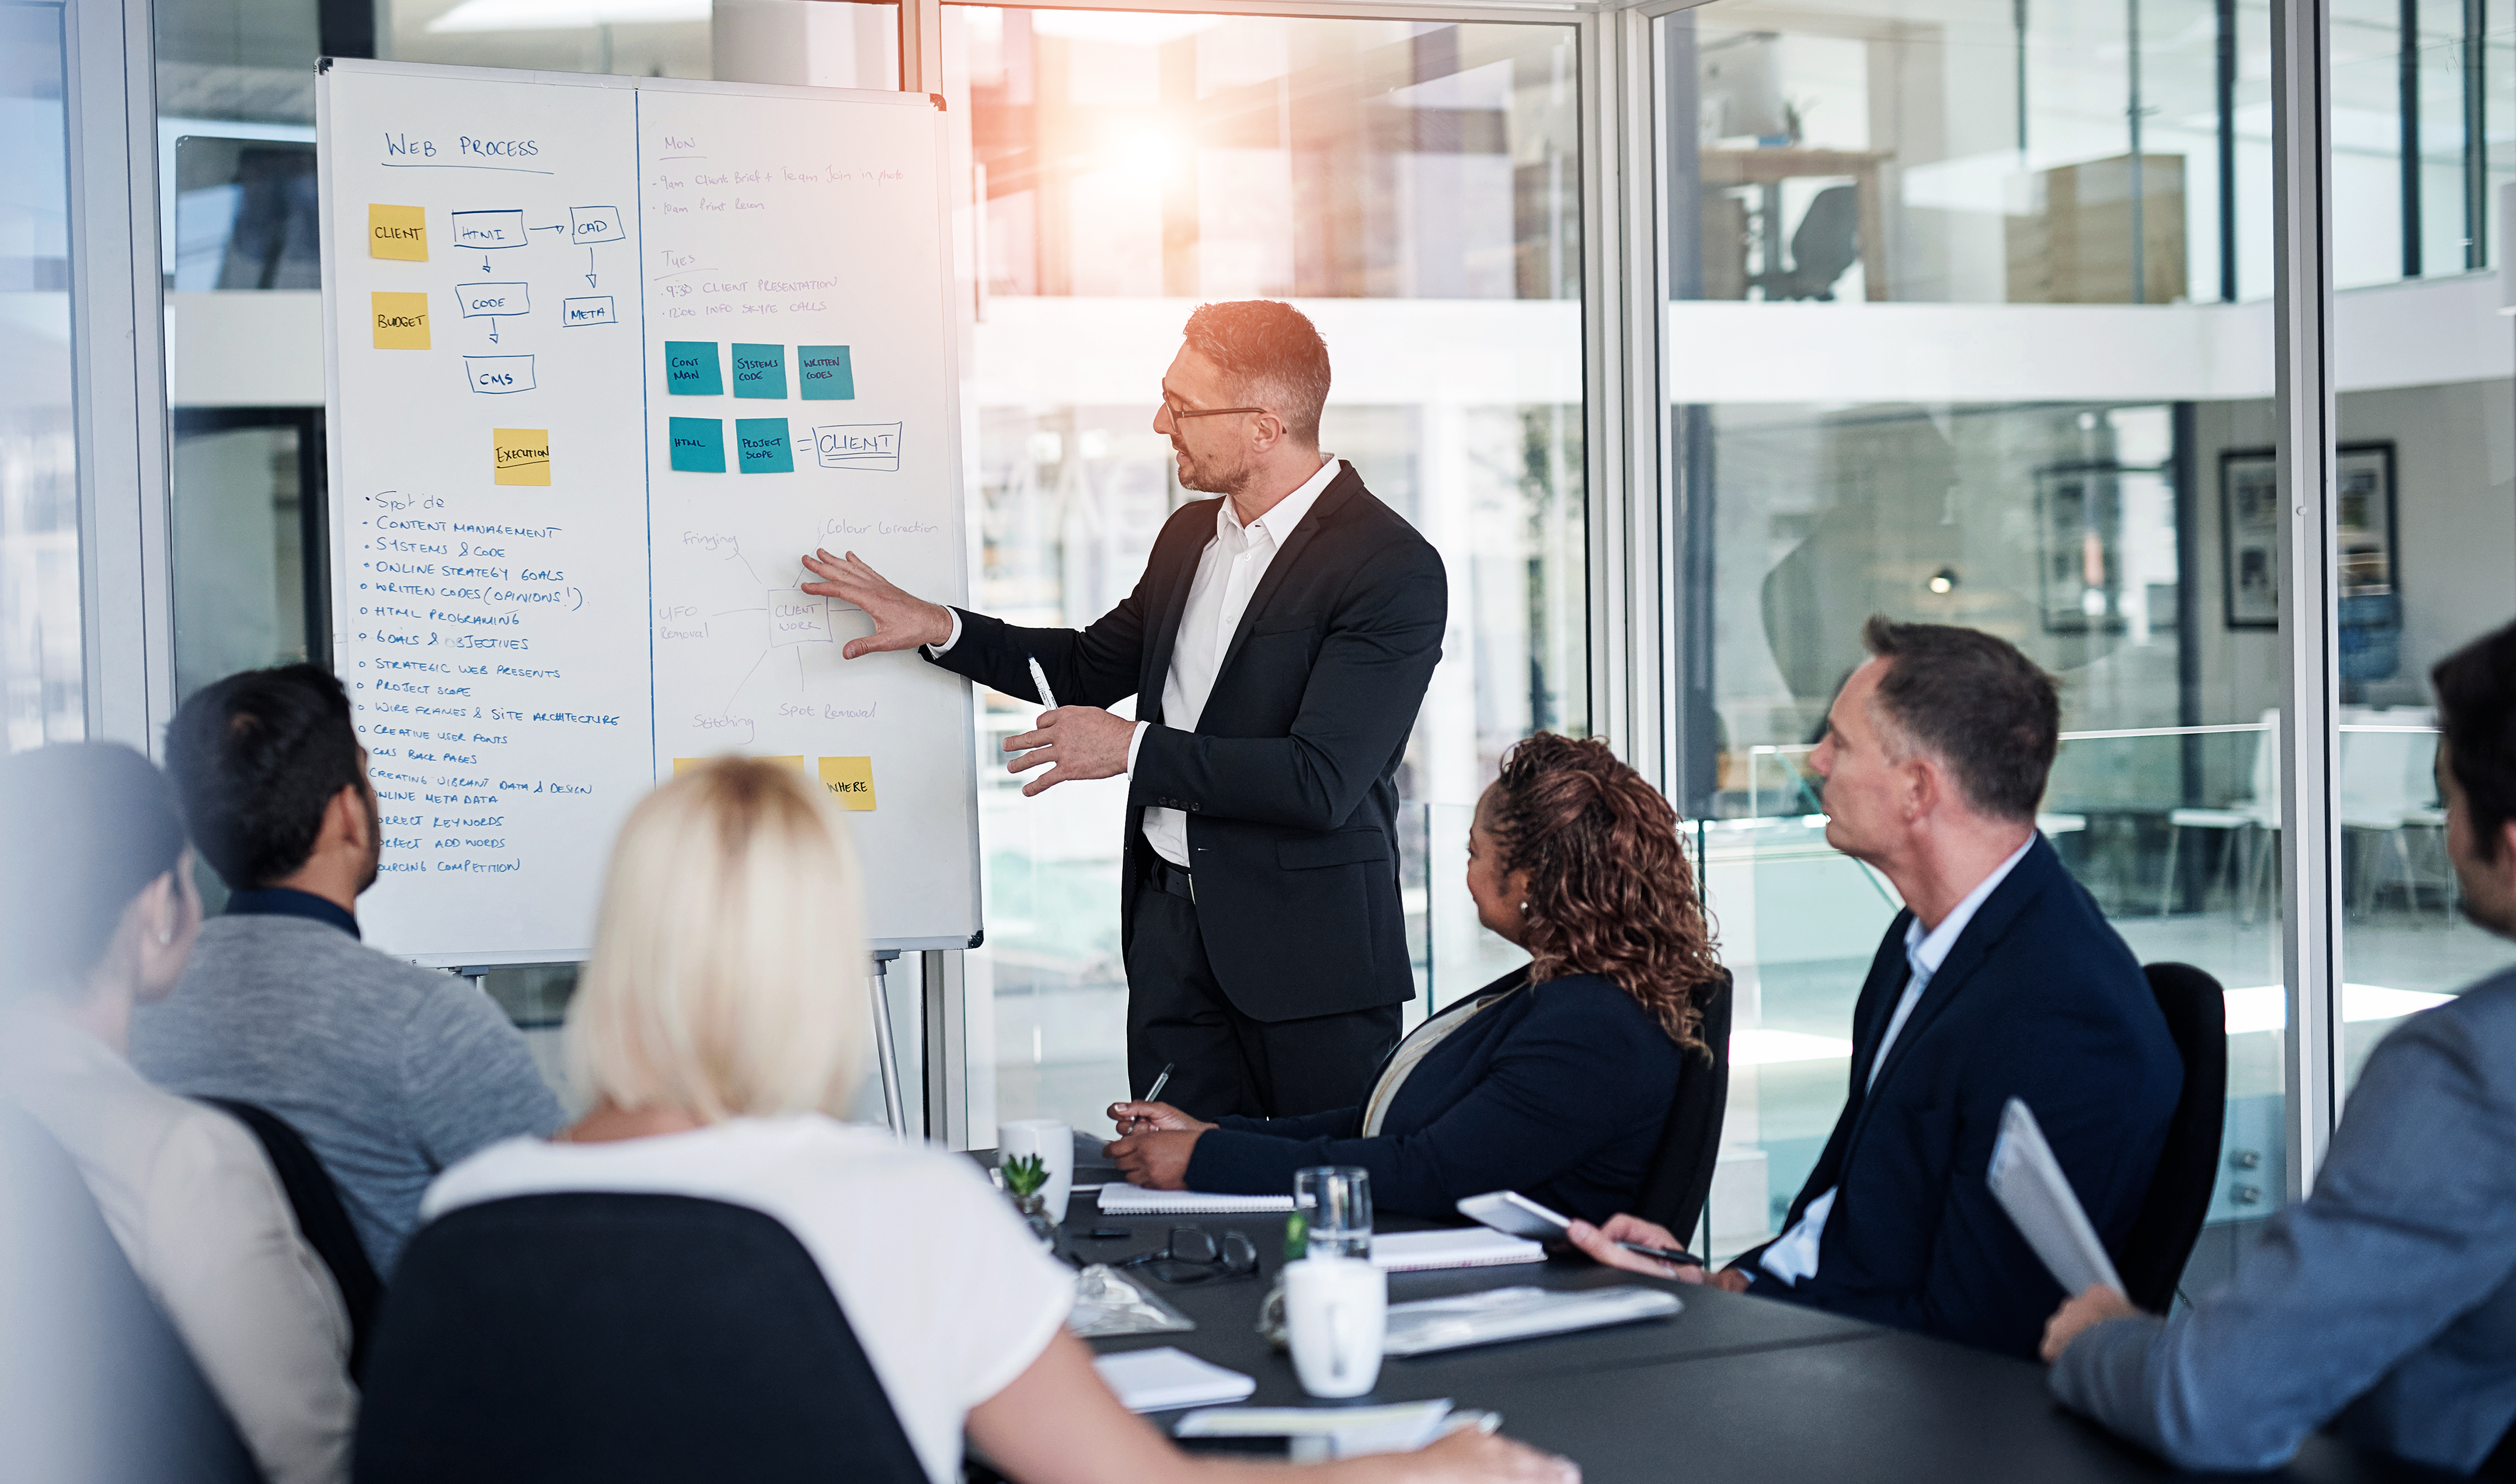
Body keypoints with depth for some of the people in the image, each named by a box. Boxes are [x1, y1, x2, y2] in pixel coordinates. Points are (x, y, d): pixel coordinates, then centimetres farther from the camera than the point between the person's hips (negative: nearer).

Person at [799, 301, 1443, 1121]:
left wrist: (1135, 749, -17)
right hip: (1170, 916, 7)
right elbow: (1091, 667, 25)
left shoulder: (1395, 569, -15)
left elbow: (1322, 782, -22)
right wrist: (937, 626, 13)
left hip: (1309, 945, -6)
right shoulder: (1190, 534, 11)